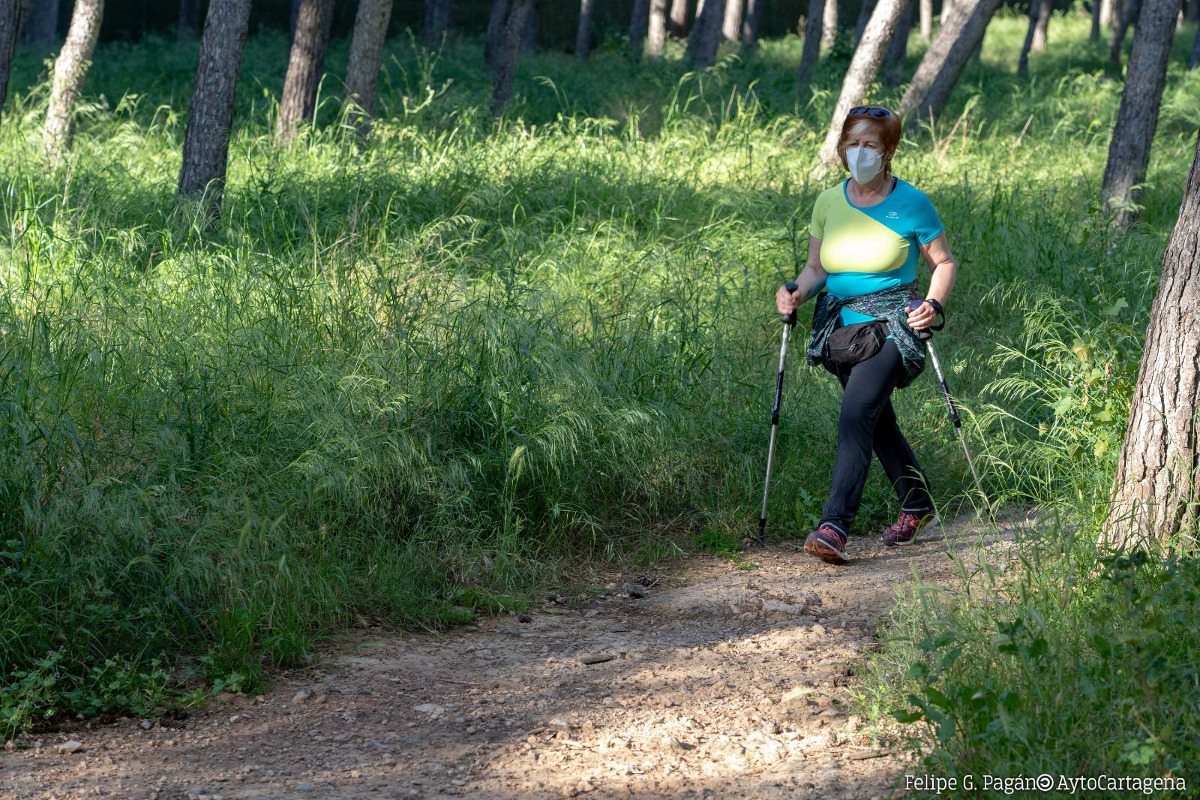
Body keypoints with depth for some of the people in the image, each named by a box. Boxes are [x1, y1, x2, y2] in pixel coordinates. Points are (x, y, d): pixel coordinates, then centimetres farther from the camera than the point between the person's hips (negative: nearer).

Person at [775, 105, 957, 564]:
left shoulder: (911, 204, -6)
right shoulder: (829, 203, 5)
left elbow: (944, 263, 2)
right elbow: (817, 268, 10)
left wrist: (934, 304, -16)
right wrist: (796, 294, -11)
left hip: (892, 323, -6)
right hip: (841, 325, 6)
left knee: (857, 412, -22)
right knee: (877, 421, 17)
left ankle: (835, 525, -29)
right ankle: (916, 505, 39)